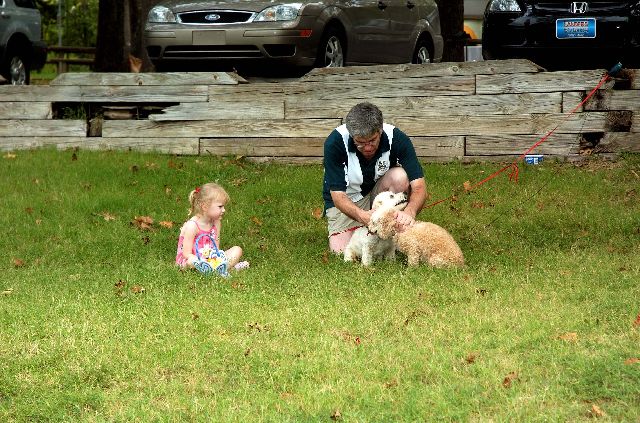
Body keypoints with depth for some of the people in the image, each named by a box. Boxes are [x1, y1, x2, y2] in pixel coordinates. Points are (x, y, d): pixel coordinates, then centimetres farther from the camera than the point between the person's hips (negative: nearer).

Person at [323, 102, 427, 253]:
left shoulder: (397, 139, -25)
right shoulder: (335, 143, -28)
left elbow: (419, 186, -29)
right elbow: (337, 195, -28)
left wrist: (409, 212, -51)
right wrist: (362, 216, -48)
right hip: (347, 200, -1)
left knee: (400, 176, -30)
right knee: (341, 250, -22)